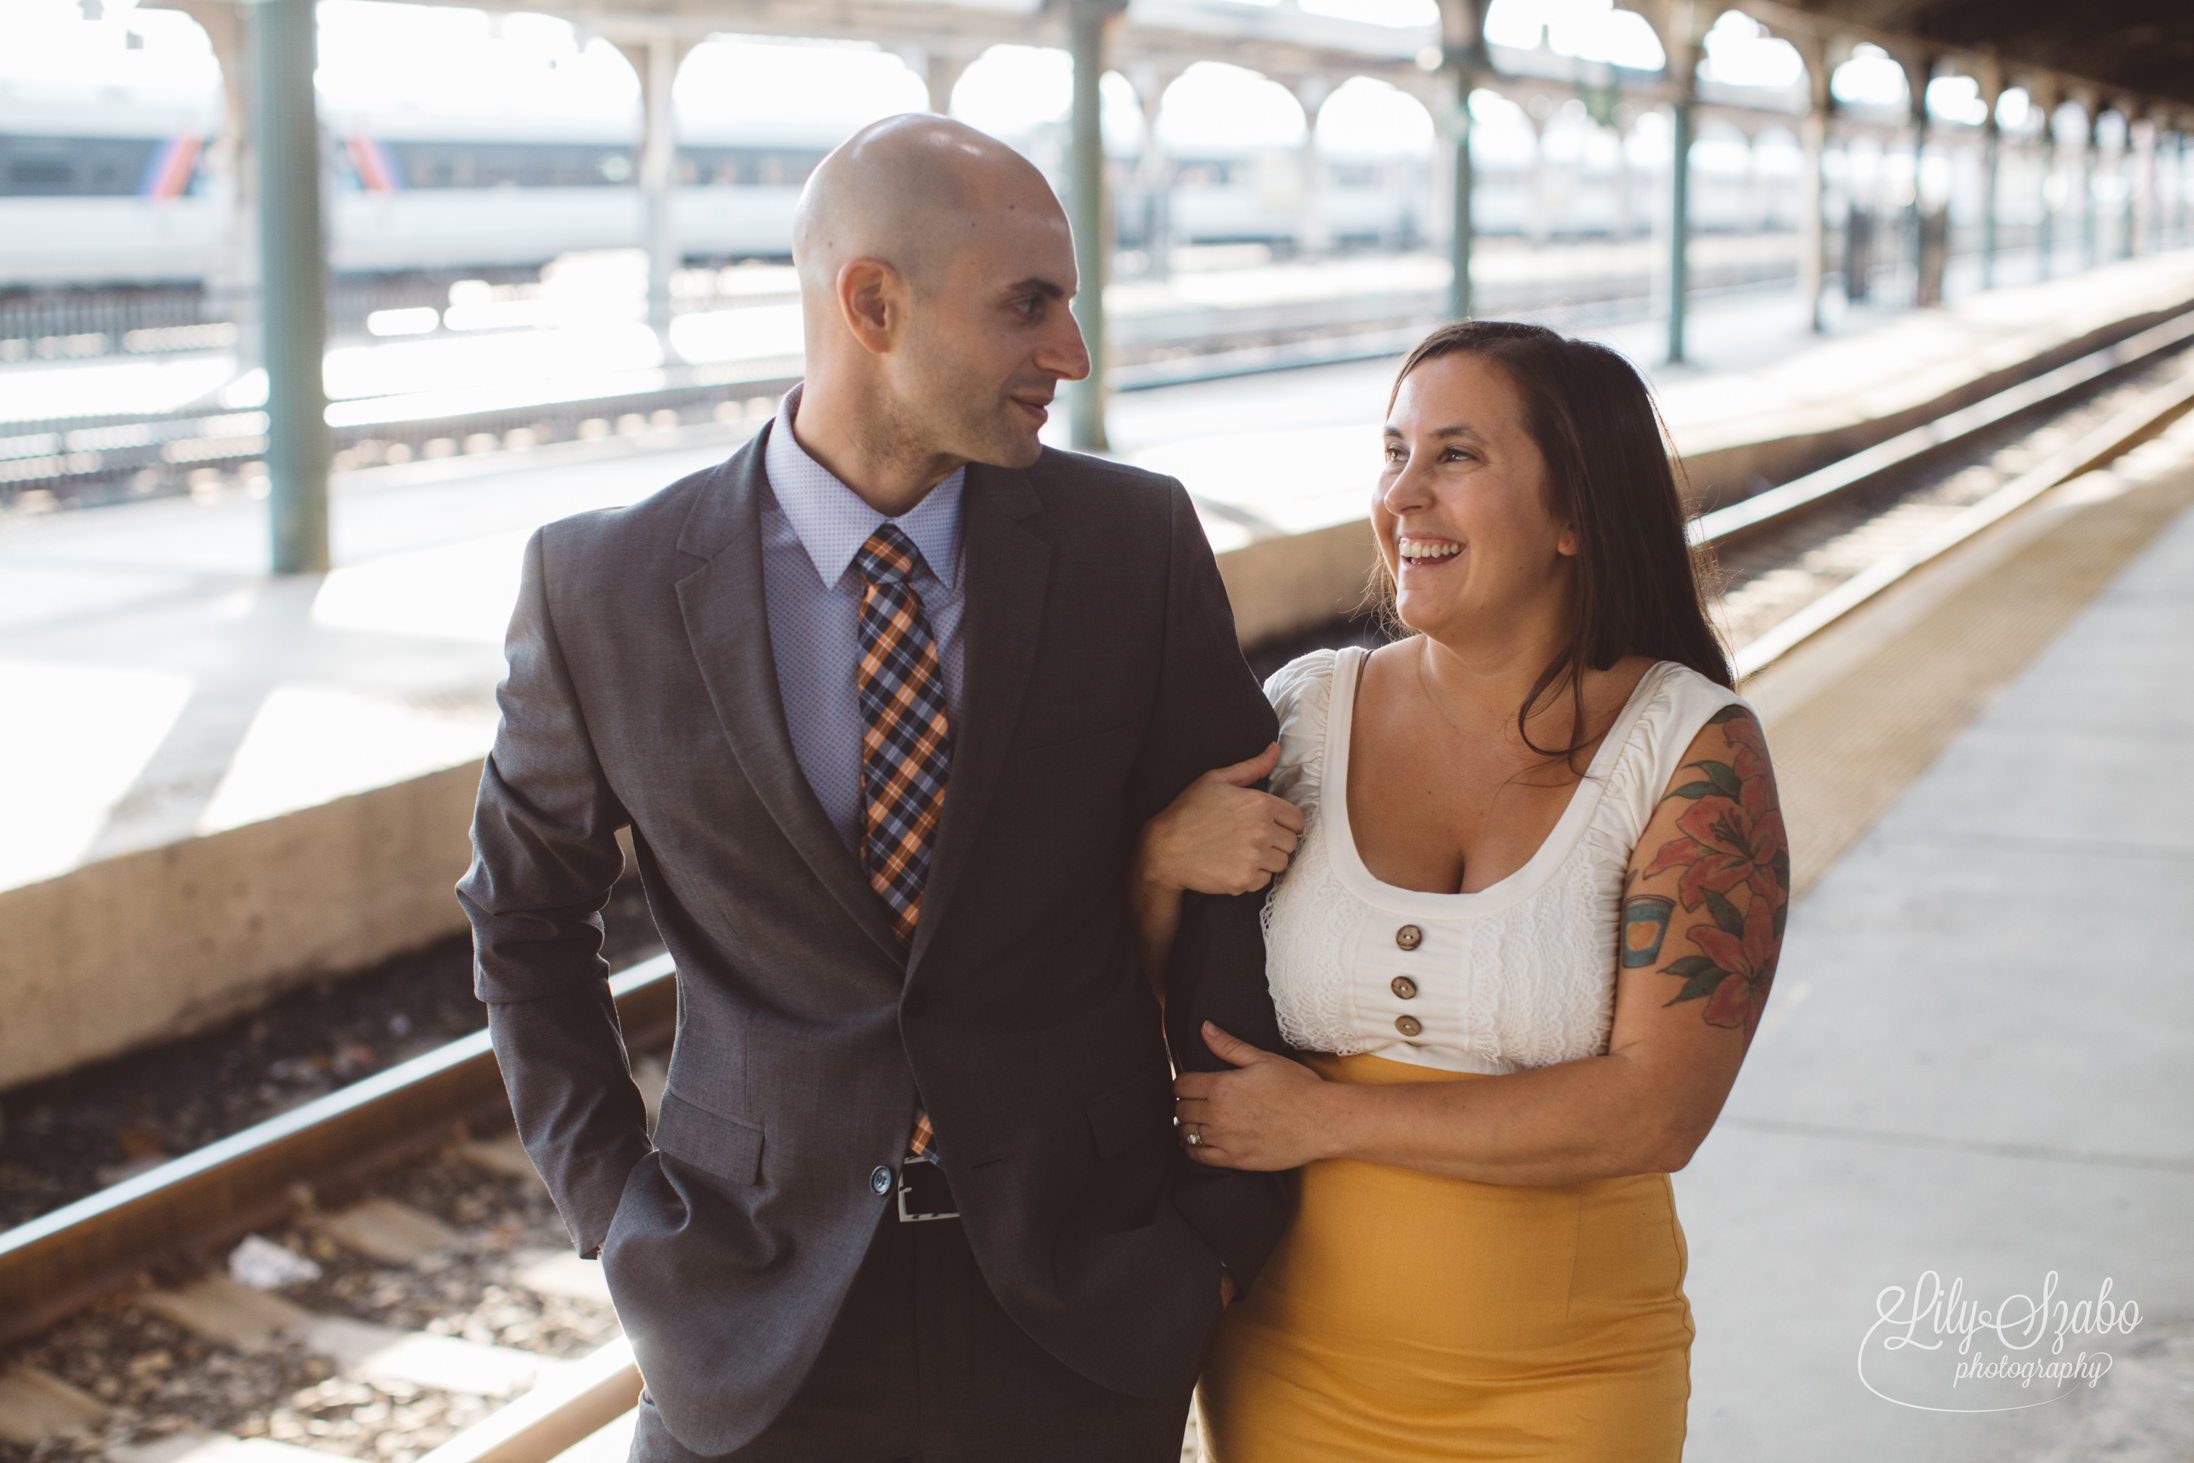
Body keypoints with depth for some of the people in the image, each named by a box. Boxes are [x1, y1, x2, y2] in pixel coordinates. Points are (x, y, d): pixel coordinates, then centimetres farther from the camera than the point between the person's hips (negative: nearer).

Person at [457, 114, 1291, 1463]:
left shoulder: (1135, 541, -6)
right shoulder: (604, 587, -7)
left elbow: (1228, 890, 2)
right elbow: (525, 912, 7)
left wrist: (1226, 1220, 1)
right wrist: (617, 1206, 1)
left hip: (1082, 1303, 1)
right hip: (759, 1323, -1)